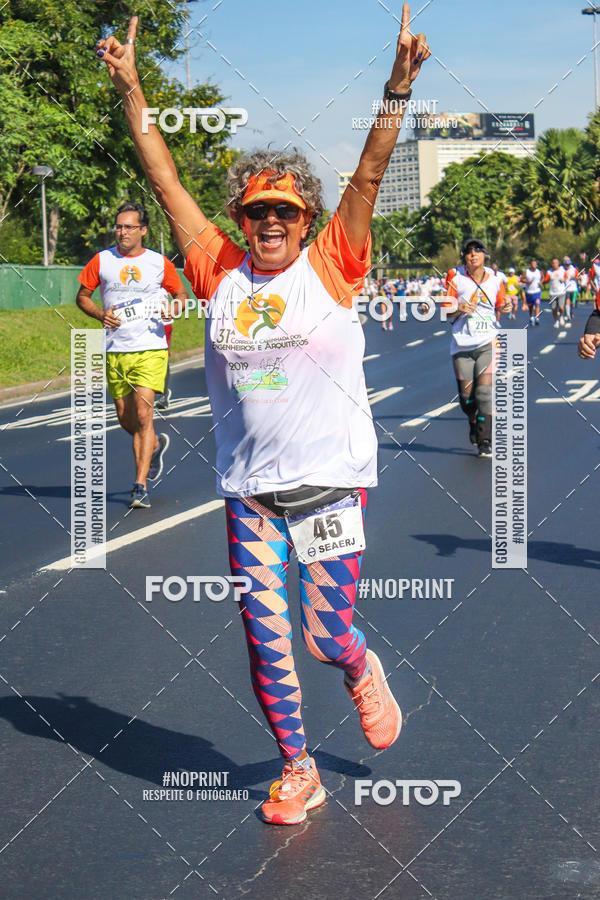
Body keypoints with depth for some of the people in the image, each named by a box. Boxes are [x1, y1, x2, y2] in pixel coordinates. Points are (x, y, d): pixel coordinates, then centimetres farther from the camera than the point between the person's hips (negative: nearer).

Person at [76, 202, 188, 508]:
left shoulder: (160, 263, 2)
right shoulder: (101, 260, 5)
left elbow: (181, 293, 12)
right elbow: (82, 296, 12)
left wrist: (173, 308, -10)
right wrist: (100, 314, -7)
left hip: (150, 348, -3)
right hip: (114, 350, 3)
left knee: (143, 414, -14)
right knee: (126, 419, 10)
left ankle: (140, 486, -11)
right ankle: (156, 444, 44)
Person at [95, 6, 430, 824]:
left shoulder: (330, 267, -2)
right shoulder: (220, 272, 4)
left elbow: (369, 176, -10)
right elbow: (165, 180, 7)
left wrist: (398, 88, -20)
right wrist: (130, 89, 5)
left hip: (332, 481, -2)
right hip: (249, 488, 3)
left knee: (325, 638, 0)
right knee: (266, 642, 3)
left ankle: (363, 673, 36)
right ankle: (297, 772, 21)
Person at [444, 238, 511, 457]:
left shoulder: (494, 278, 4)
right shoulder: (456, 277, -1)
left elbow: (501, 304, 19)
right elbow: (446, 310, 1)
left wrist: (506, 306, -5)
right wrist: (459, 309, -20)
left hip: (488, 342, 0)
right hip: (462, 343, 0)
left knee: (485, 388, -14)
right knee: (466, 393, 5)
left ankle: (485, 441, -11)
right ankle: (473, 423, 37)